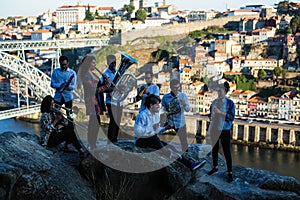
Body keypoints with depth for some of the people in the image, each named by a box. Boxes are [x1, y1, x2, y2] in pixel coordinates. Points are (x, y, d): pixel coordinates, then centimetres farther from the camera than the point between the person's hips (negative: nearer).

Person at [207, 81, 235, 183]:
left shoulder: (229, 103, -8)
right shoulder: (214, 102, 5)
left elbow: (231, 117, -14)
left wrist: (220, 112, -22)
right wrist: (211, 117, -4)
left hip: (224, 129, -5)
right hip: (214, 128, 5)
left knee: (226, 151, -2)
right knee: (214, 149, 17)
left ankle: (230, 173, 5)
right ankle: (215, 167, 35)